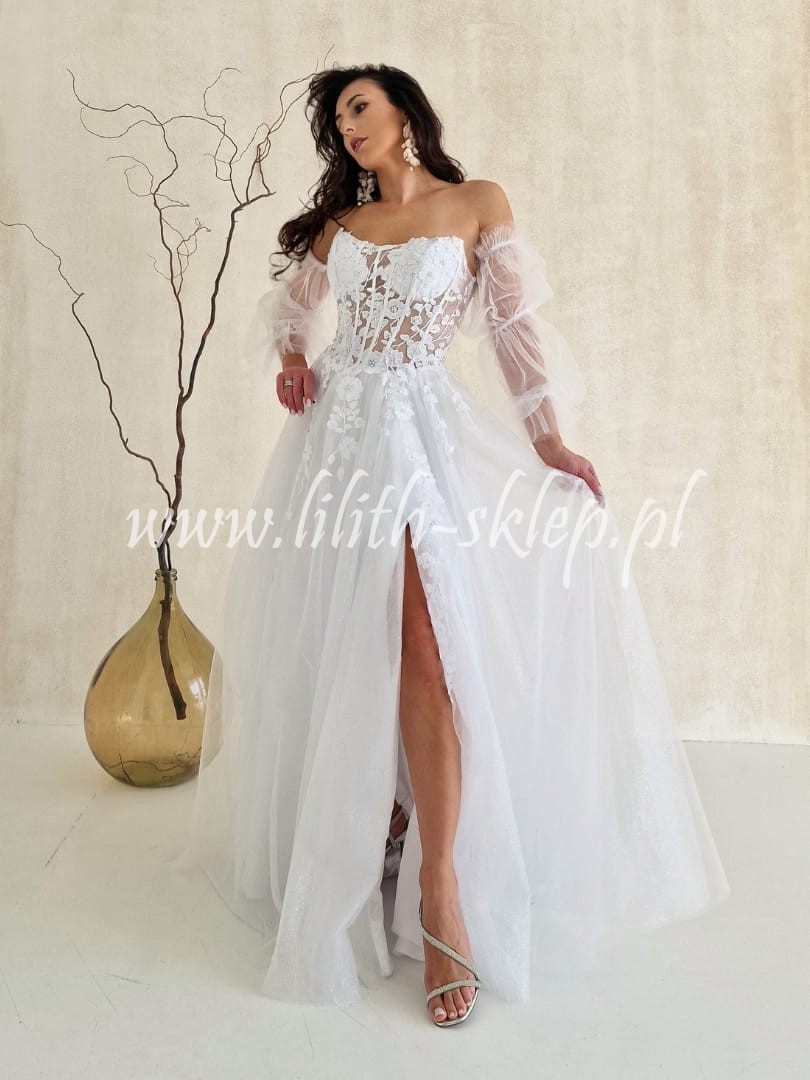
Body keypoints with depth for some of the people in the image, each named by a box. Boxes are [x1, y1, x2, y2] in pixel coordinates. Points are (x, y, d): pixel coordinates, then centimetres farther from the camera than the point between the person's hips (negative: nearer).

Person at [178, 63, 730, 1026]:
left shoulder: (478, 204, 6)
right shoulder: (339, 221, 17)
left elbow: (514, 326, 2)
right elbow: (290, 304, 28)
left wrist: (549, 442, -6)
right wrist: (292, 359, 6)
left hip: (426, 428, -5)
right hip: (338, 431, 5)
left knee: (423, 646, -18)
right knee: (334, 645, 5)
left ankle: (441, 896, -15)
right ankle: (377, 824, 23)